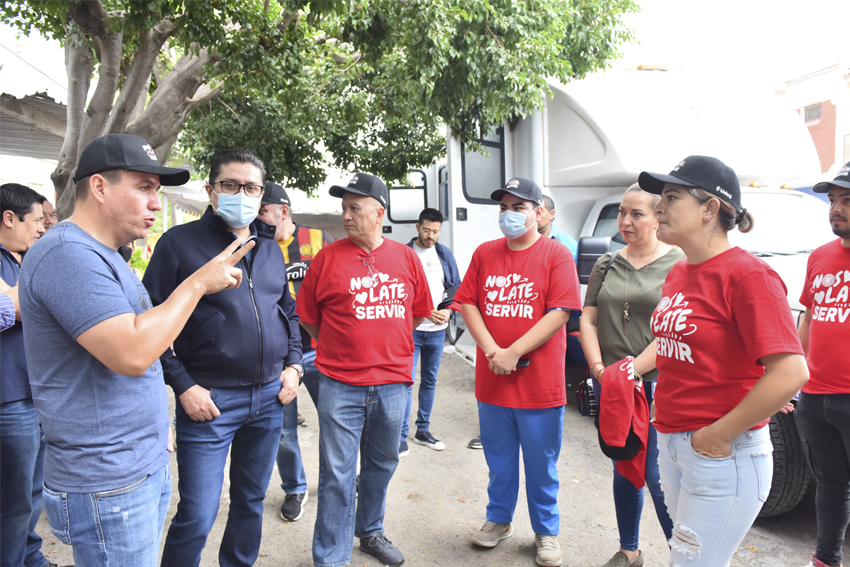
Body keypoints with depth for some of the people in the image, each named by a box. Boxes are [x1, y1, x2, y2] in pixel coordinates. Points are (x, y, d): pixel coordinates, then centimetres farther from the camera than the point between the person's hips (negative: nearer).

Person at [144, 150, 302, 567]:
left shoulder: (271, 249, 12)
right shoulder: (179, 242, -5)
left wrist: (293, 364, 6)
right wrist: (182, 385, -13)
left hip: (270, 396, 5)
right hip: (209, 399, -5)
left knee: (251, 500, 19)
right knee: (197, 517, 0)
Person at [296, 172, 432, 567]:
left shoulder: (406, 257, 3)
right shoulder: (328, 257, -4)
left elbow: (418, 312, 13)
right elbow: (308, 317, 3)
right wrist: (340, 349, 7)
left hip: (392, 383, 3)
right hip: (340, 386, -3)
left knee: (382, 464, 20)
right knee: (337, 474, 3)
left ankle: (370, 532, 42)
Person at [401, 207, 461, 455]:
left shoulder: (445, 254, 7)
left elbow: (456, 287, 11)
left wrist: (448, 311, -8)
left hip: (437, 329, 5)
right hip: (411, 328, -4)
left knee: (430, 381, 14)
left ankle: (423, 431, 28)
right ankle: (402, 437, 5)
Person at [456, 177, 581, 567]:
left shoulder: (556, 255, -5)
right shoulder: (485, 253, 7)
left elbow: (560, 313, -12)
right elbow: (468, 304, 4)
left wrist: (513, 353, -16)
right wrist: (492, 351, -10)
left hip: (539, 382, -3)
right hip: (491, 381, 3)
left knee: (541, 465, 11)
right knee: (499, 459, 18)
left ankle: (546, 532, 31)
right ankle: (499, 520, 38)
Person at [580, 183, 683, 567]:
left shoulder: (679, 265, -5)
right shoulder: (606, 265, 10)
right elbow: (588, 320, 6)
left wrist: (632, 369, -16)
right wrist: (599, 368, -7)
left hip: (656, 385, -5)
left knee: (657, 476, -4)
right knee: (624, 470, 16)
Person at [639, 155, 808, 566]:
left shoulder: (746, 275, -17)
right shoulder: (677, 274, 8)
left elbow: (791, 373, -24)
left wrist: (720, 435, -19)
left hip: (723, 455, -8)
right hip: (671, 443, 8)